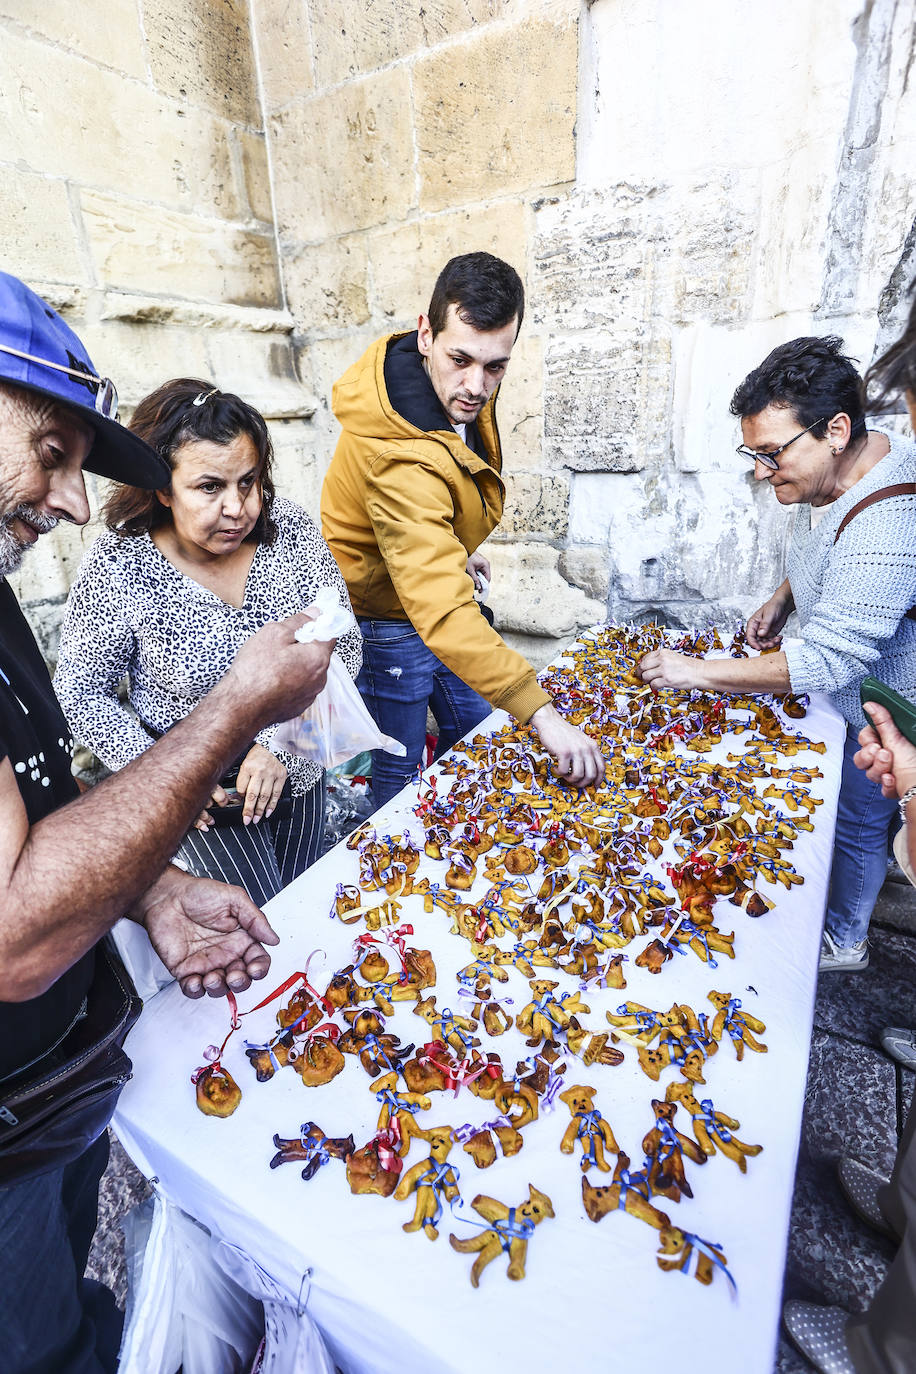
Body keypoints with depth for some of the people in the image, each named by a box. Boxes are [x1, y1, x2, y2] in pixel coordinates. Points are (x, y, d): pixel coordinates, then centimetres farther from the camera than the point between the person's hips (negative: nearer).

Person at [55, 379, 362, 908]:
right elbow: (82, 692, -8)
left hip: (296, 768, 4)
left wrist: (280, 742, -19)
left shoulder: (292, 529, -14)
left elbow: (343, 649, -10)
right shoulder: (117, 570, -20)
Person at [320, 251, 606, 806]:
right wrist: (543, 714, -47)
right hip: (387, 621, -9)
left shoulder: (458, 389, -8)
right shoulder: (402, 459, -37)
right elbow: (442, 613, -45)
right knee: (399, 773, 5)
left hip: (434, 588, 9)